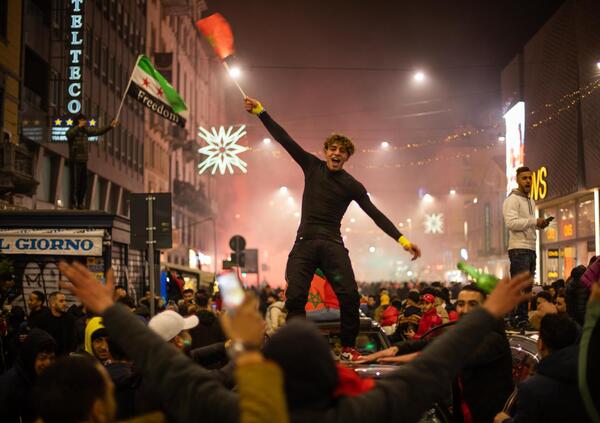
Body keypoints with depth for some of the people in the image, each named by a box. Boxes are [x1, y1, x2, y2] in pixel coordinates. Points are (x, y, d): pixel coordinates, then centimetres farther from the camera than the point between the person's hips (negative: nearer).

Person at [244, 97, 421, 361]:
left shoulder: (352, 186, 5)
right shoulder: (312, 166, 10)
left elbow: (375, 215, 2)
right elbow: (284, 139, 7)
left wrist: (402, 240, -7)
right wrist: (259, 112, 3)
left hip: (332, 244, -1)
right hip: (305, 243, 1)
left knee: (349, 296, -15)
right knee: (295, 297, -10)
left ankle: (348, 348, -2)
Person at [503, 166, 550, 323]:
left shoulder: (531, 201, 22)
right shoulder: (512, 199, -6)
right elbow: (511, 222, -20)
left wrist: (540, 224, 9)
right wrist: (535, 221, -19)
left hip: (531, 248, 9)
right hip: (519, 249, -9)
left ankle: (523, 319, 14)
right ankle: (519, 320, -12)